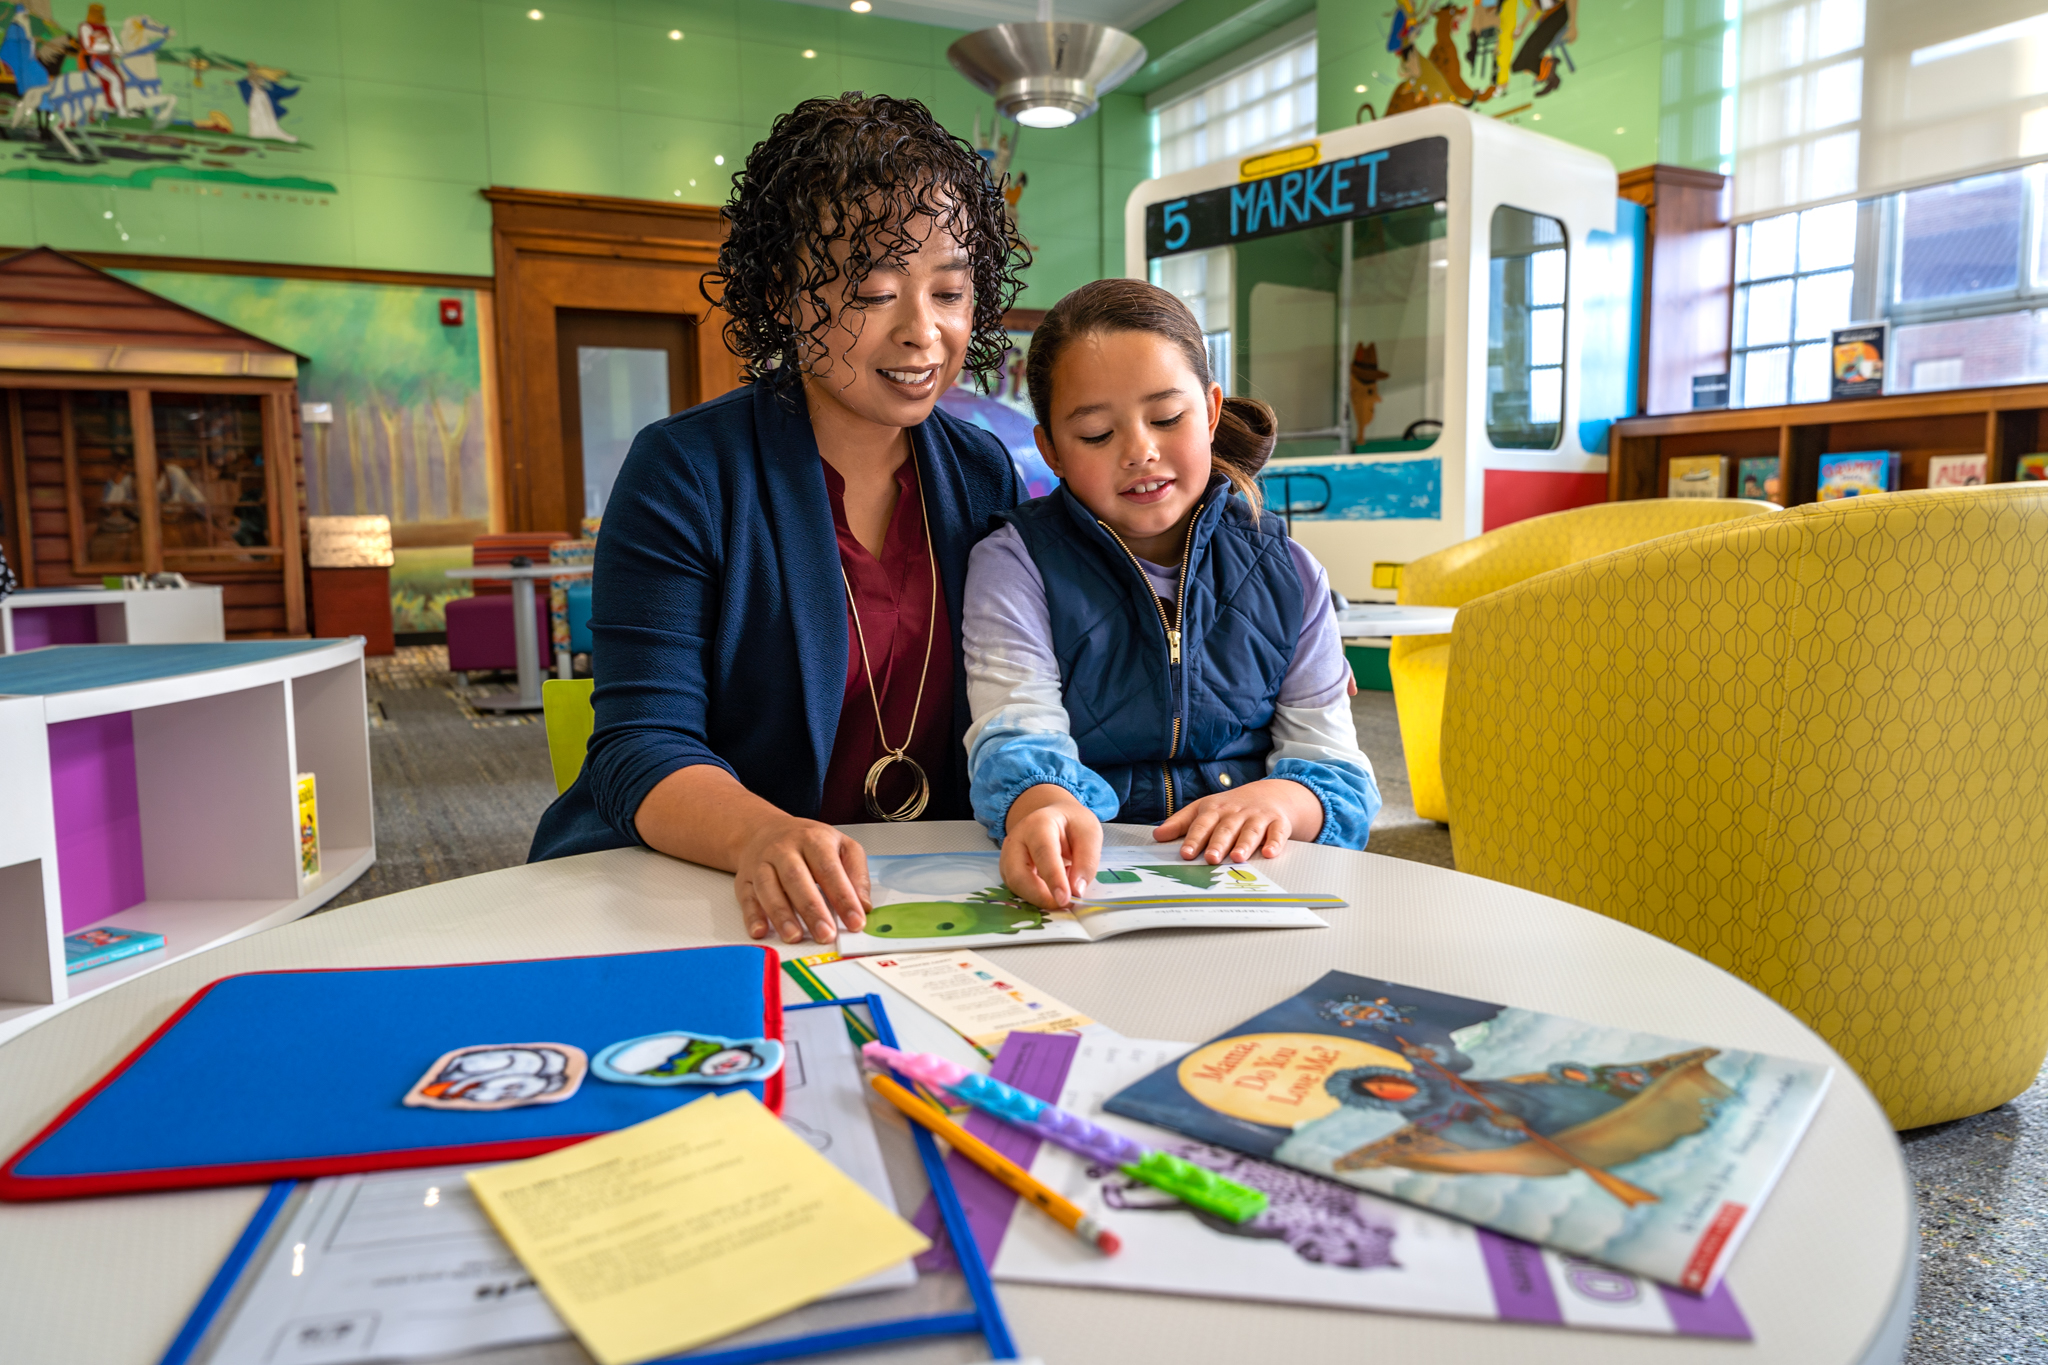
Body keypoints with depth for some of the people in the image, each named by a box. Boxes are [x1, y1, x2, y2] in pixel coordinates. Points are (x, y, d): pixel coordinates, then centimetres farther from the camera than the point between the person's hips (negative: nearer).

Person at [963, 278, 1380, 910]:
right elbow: (1018, 734, -13)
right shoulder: (1015, 566, 1)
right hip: (1084, 881, -3)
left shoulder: (1288, 578, 9)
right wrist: (1045, 808, -37)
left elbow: (1335, 767, 6)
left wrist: (1276, 799, -18)